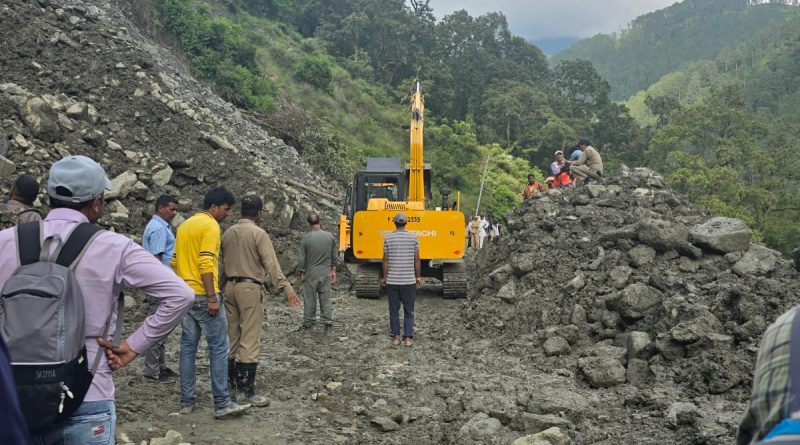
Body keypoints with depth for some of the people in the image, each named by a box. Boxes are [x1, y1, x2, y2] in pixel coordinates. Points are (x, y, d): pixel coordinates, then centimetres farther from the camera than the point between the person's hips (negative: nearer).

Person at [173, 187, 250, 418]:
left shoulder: (185, 225, 15)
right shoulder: (211, 226, -12)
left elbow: (175, 261, 19)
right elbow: (206, 263, -21)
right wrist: (212, 298, -20)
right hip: (203, 296, -9)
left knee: (188, 347, 10)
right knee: (219, 347, -3)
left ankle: (187, 400, 14)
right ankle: (222, 403, -2)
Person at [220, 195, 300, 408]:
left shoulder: (227, 234, 12)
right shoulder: (258, 233, -9)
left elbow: (221, 264, 16)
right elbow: (271, 264, -18)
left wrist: (222, 288, 26)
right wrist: (286, 288, -22)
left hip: (230, 287, 7)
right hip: (249, 287, -7)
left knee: (231, 337, 14)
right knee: (250, 340, -7)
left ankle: (230, 382, 23)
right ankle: (247, 391, -8)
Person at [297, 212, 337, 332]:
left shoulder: (306, 238, -12)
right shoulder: (330, 236, -2)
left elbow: (302, 258, -7)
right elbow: (334, 256, 5)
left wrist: (301, 273, 3)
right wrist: (333, 270, 14)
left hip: (311, 273, -2)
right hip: (326, 272, 2)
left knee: (309, 298, 7)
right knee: (325, 297, 9)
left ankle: (308, 322, 14)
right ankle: (327, 320, 7)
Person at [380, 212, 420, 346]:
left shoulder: (388, 238, -3)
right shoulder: (413, 237, -3)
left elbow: (385, 260, -1)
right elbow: (416, 260, -2)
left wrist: (384, 277, 9)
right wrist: (418, 276, 8)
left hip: (392, 280, 0)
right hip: (409, 280, 0)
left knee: (394, 310, 10)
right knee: (408, 311, 8)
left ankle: (396, 336, 13)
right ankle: (408, 337, 5)